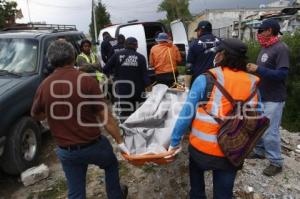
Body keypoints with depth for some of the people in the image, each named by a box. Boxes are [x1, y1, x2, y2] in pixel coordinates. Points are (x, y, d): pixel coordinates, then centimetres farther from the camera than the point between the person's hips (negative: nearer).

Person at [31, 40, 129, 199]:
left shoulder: (44, 86, -6)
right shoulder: (87, 81, -18)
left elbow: (36, 115, 11)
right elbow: (104, 116, -16)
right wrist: (120, 141, -7)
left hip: (66, 151, 3)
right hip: (93, 145, -2)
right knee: (111, 164, 29)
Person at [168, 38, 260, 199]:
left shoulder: (205, 80, -12)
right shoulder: (252, 84, -2)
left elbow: (187, 113, -12)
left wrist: (175, 142, -3)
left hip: (201, 146, -2)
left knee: (196, 171, 29)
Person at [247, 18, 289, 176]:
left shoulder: (281, 48, -15)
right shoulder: (265, 48, 12)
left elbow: (282, 74, -24)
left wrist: (258, 70, -27)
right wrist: (253, 70, 6)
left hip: (273, 99, -9)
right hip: (261, 96, 9)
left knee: (270, 131, -4)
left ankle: (276, 163, 11)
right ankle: (260, 151, 34)